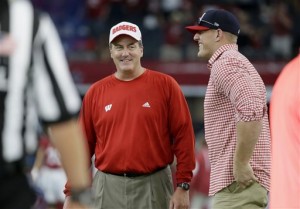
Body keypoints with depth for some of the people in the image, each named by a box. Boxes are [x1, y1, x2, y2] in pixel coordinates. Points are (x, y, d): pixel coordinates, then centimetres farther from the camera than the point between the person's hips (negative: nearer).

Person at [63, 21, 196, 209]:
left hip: (153, 187, -2)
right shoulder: (96, 92, 8)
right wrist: (71, 192, 6)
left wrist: (183, 186, -8)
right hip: (109, 188, 2)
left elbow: (183, 135, -2)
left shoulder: (165, 85, 1)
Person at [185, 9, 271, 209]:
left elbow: (252, 110, -25)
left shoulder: (225, 63, -10)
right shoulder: (237, 62, 22)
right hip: (240, 179, 11)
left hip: (238, 181, -11)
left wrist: (241, 163, -22)